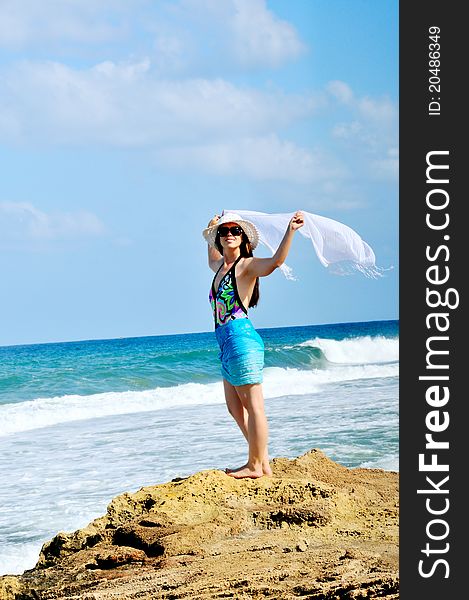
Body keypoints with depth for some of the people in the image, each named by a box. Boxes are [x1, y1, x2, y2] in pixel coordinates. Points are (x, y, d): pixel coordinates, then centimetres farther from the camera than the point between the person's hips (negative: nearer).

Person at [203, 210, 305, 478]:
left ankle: (256, 466, 2)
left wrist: (290, 230, -36)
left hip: (242, 338, -9)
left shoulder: (247, 265, -6)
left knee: (253, 406, -3)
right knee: (235, 408, 12)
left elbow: (277, 260, -27)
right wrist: (212, 229, 43)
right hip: (227, 344, 10)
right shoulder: (220, 265, 18)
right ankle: (263, 462, 17)